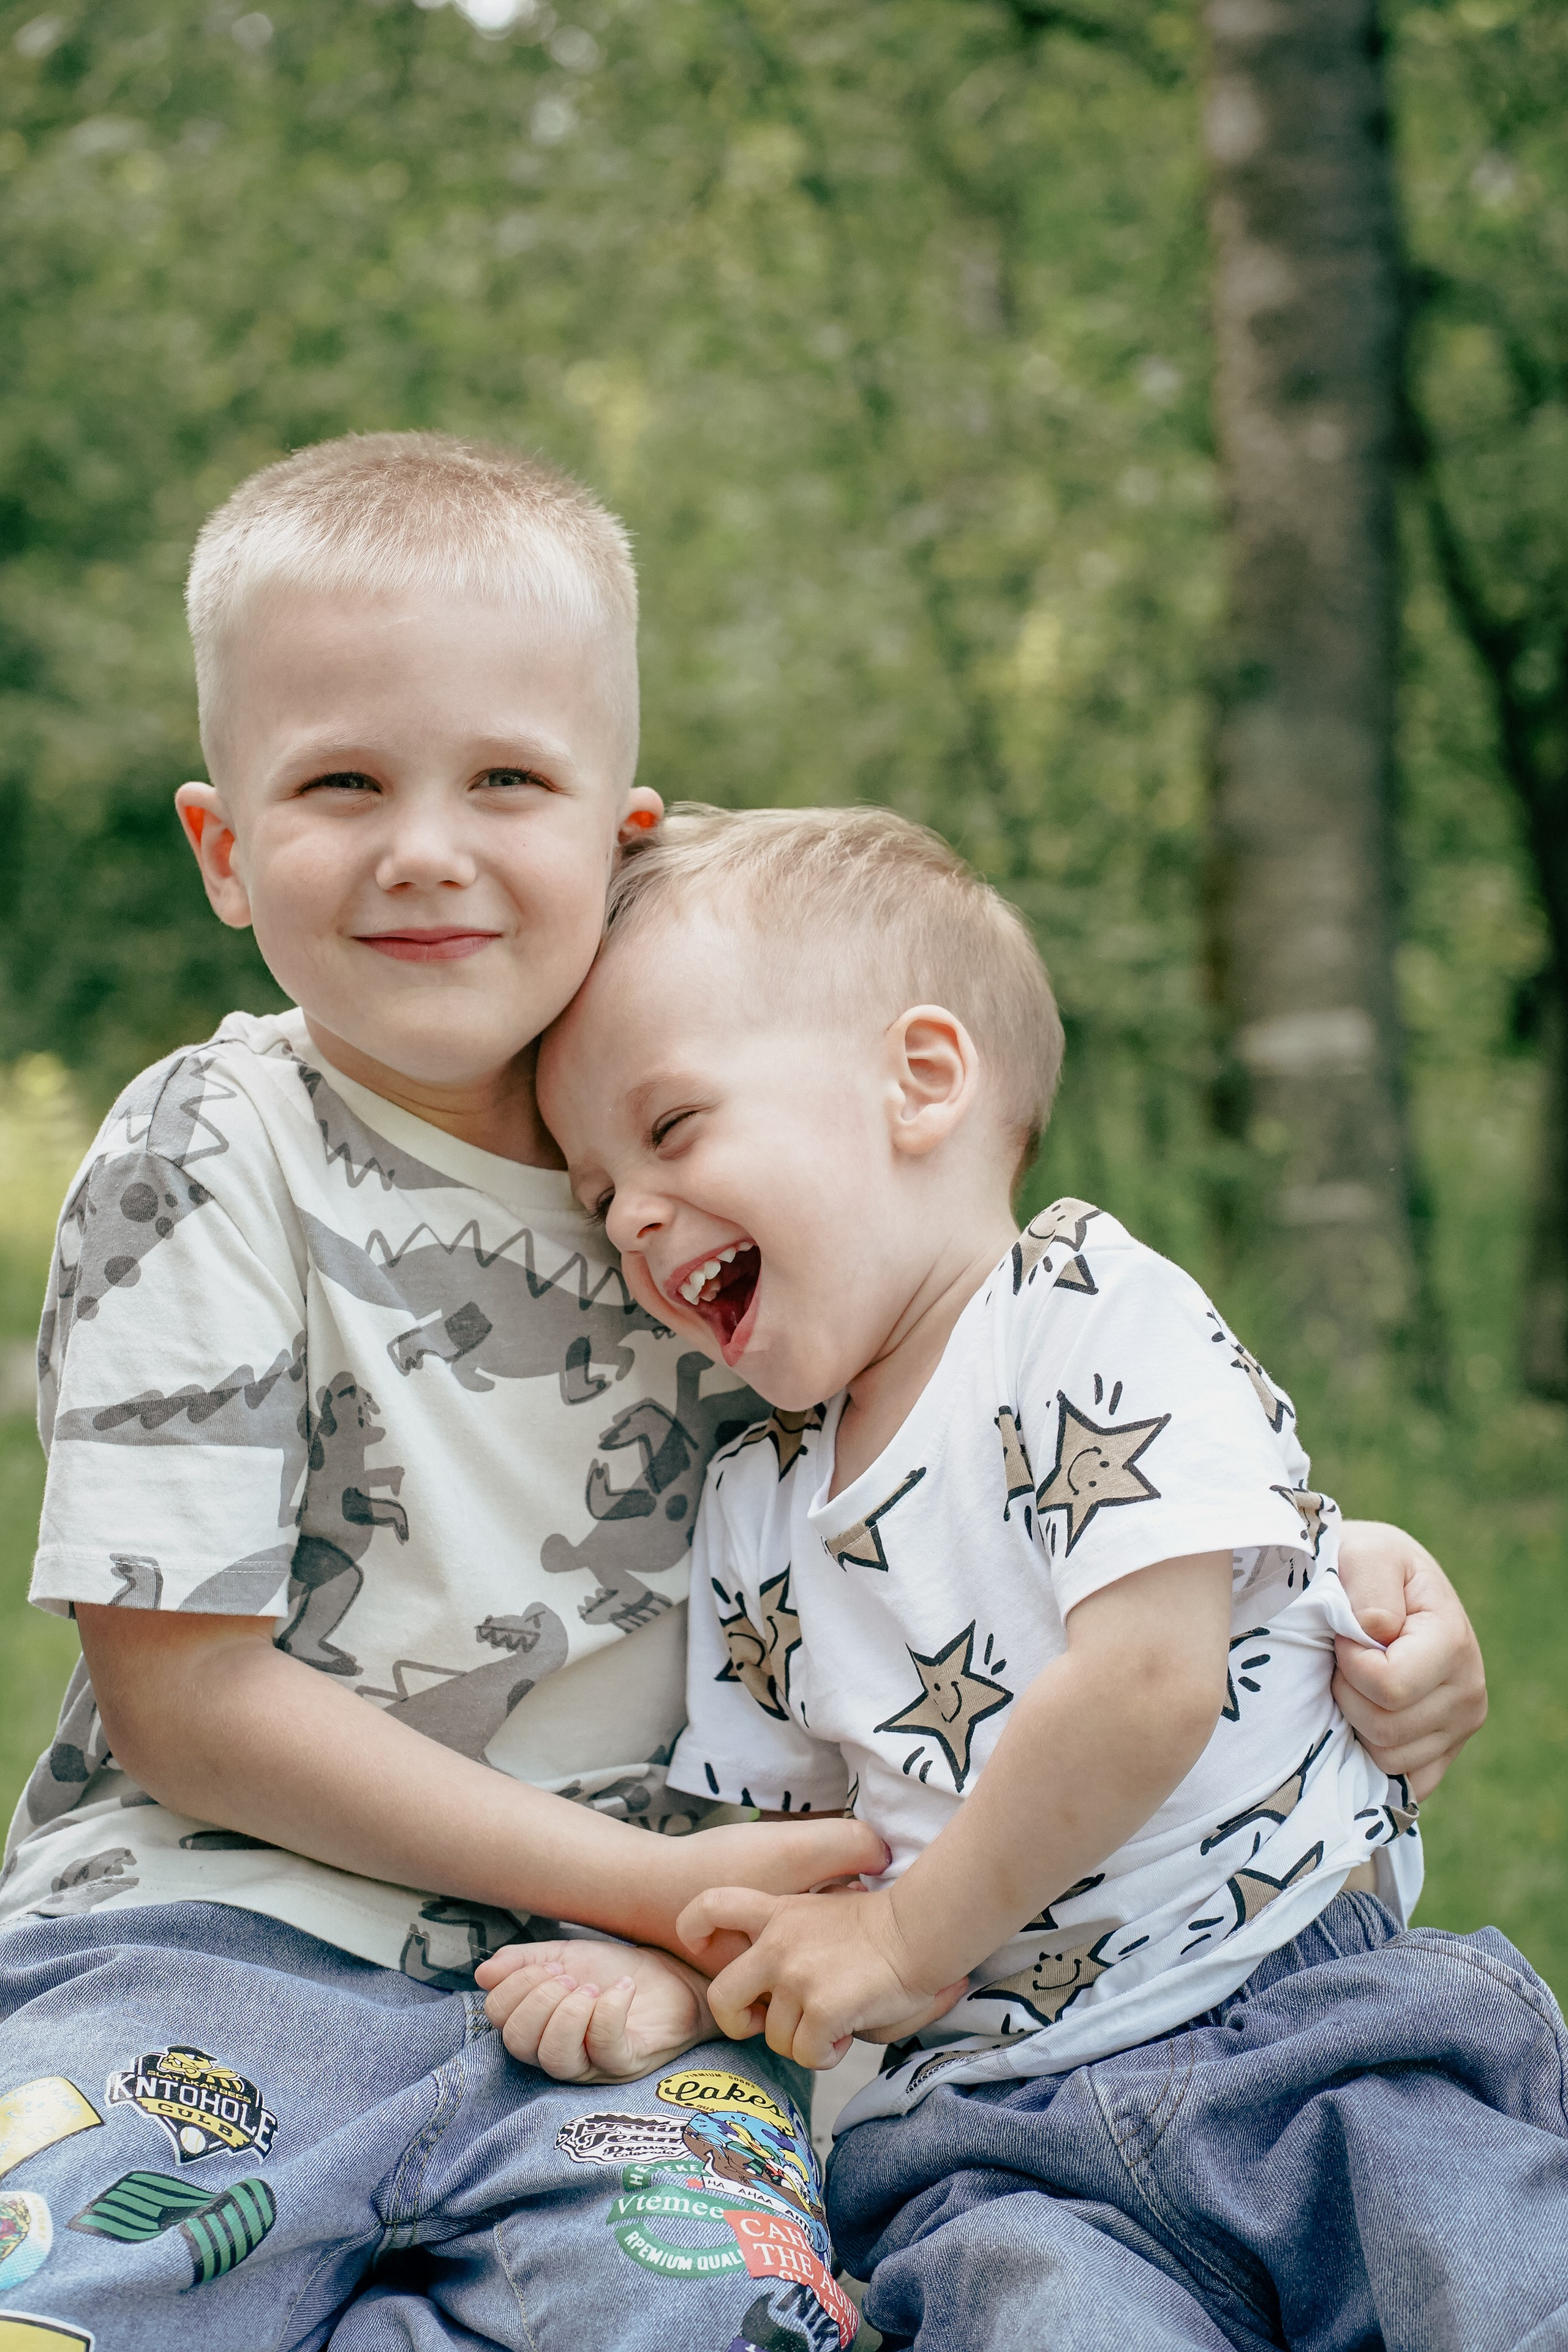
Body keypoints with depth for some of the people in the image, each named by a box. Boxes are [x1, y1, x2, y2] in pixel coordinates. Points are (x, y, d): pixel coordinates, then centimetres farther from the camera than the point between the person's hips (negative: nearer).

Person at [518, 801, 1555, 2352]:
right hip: (1007, 2134, 4)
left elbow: (1149, 1684, -14)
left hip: (1320, 2033, -3)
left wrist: (910, 1939, -6)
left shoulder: (1100, 1317, -3)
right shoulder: (751, 1512, 15)